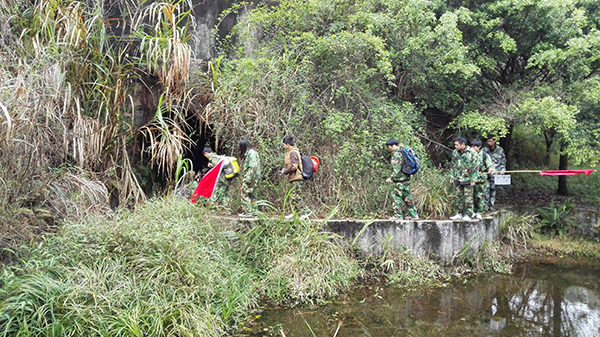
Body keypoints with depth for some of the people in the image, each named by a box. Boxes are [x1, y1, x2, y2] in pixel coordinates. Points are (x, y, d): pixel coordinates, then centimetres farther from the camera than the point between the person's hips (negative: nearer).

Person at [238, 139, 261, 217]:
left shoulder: (251, 153, -12)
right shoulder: (248, 153, 19)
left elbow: (253, 167, -20)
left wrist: (247, 179, -22)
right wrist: (245, 178, 14)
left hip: (252, 177, -10)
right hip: (253, 178, 10)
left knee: (245, 194, -9)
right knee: (252, 195, 10)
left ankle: (248, 212, -9)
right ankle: (254, 212, 12)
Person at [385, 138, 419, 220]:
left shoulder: (396, 154, -16)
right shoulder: (402, 152, 11)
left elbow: (397, 169, -21)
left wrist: (391, 178, -14)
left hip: (400, 180, -9)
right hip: (406, 178, 9)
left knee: (397, 197, -1)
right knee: (407, 197, 13)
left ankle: (398, 216, 3)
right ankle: (414, 215, 16)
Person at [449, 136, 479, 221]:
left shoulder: (471, 152, -10)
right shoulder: (455, 153, 7)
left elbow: (476, 167, -8)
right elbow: (453, 166, 16)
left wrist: (473, 179, -11)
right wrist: (452, 177, 10)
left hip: (467, 179, -5)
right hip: (458, 179, 5)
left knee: (468, 197, -2)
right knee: (460, 196, 10)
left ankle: (468, 215, 5)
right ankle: (460, 214, 18)